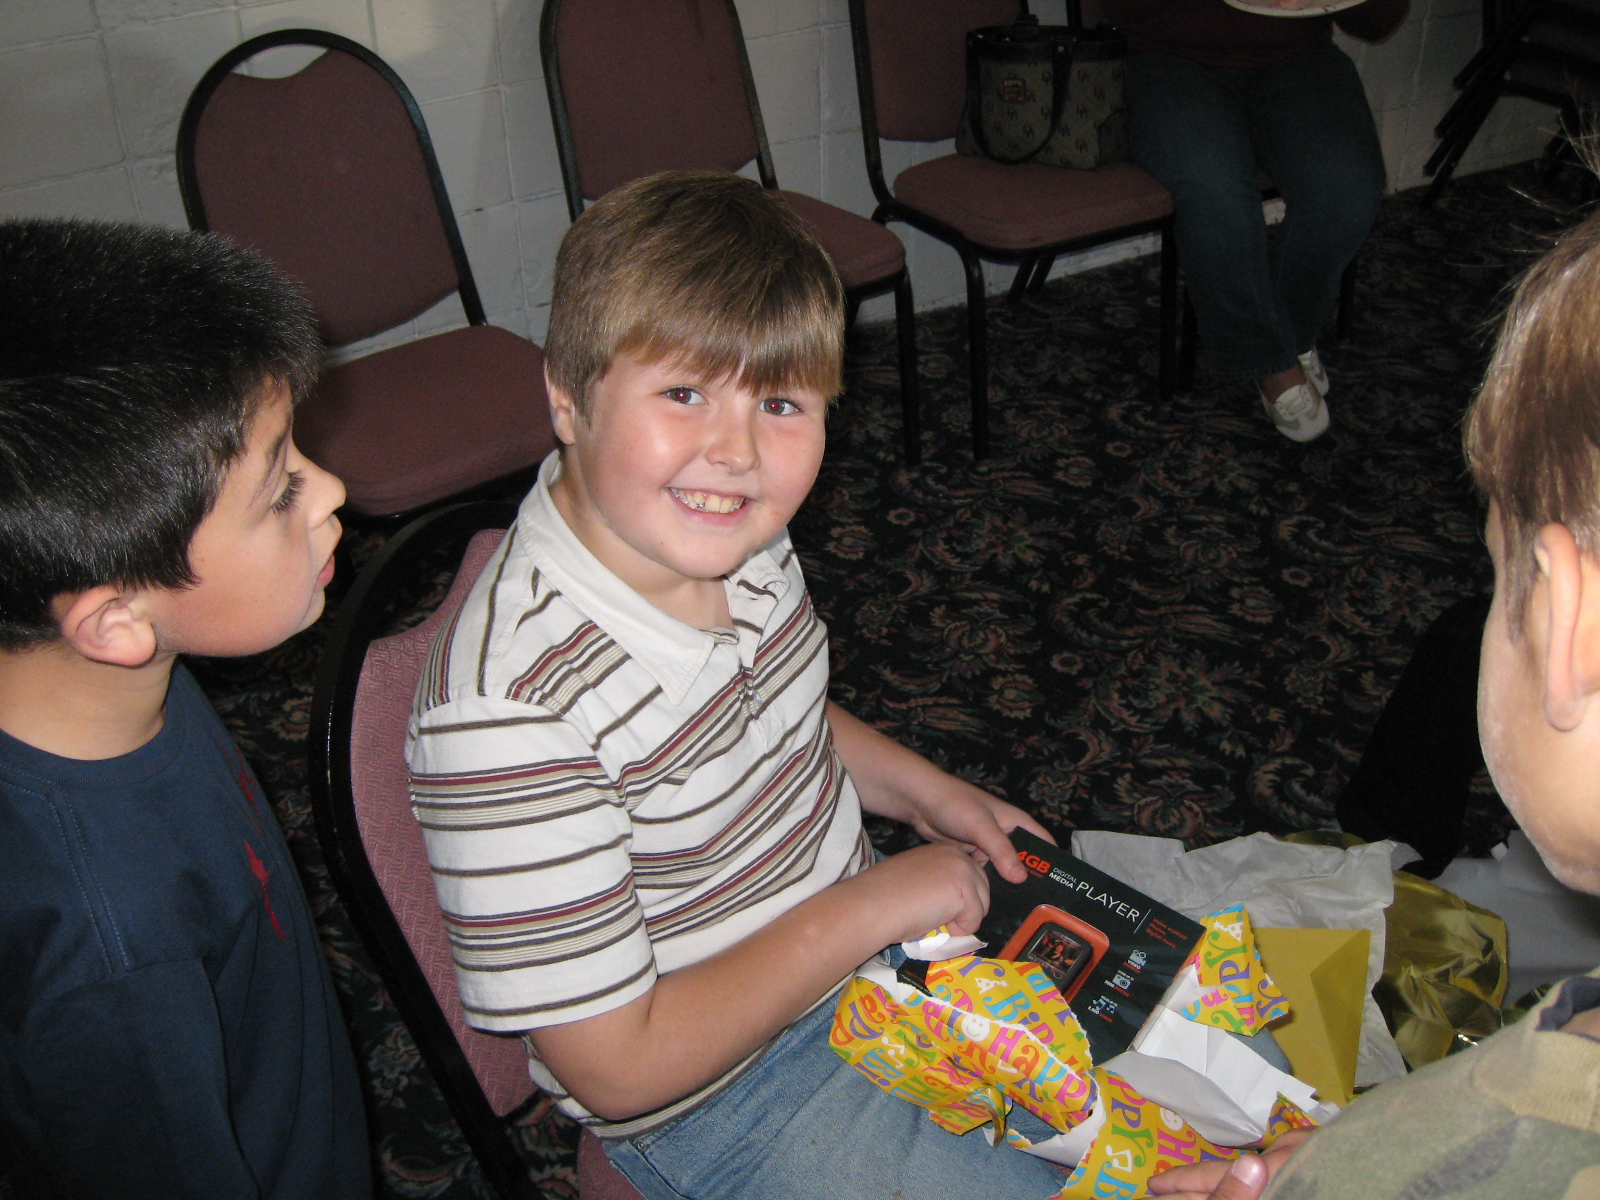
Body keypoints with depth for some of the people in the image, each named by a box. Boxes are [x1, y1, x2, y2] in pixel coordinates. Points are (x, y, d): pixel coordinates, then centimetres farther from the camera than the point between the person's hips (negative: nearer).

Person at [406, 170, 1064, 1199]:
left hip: (866, 930, 7)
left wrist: (921, 789, -3)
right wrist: (872, 903, -22)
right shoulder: (505, 709, -34)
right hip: (719, 1104, -7)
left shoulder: (735, 538, -10)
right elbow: (619, 1066, -26)